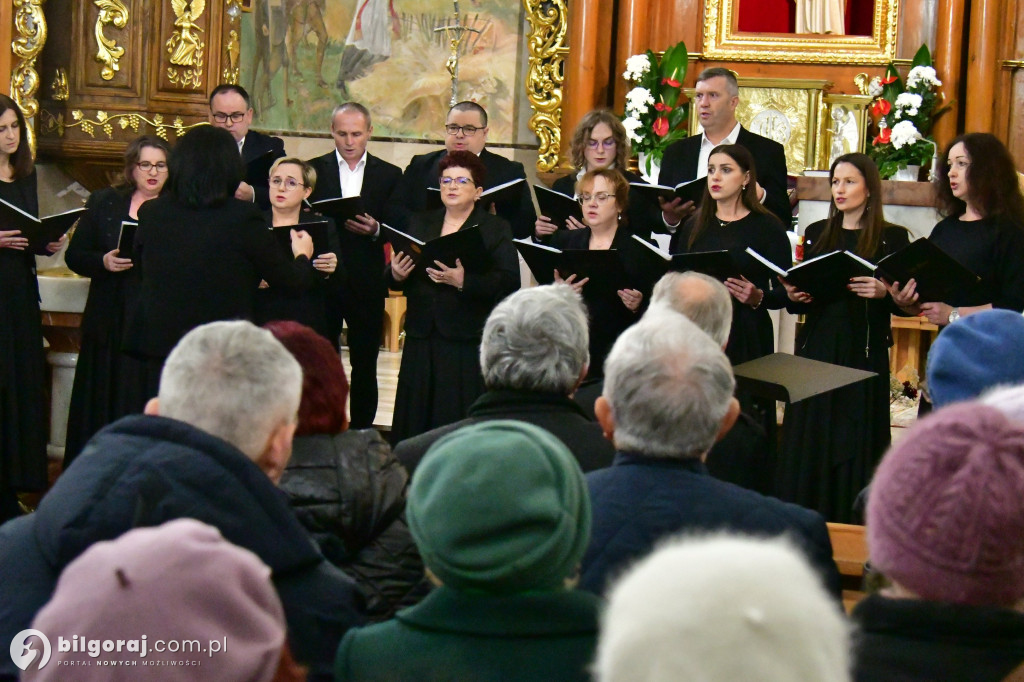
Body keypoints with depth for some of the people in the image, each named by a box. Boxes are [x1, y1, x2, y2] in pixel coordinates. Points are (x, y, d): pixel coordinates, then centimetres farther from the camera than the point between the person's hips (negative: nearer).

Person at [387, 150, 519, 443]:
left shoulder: (496, 229, 4)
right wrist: (396, 275, -7)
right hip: (422, 339, 4)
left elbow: (510, 283, -10)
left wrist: (463, 281, -23)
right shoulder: (420, 224, 18)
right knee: (415, 424, 3)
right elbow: (396, 279, 16)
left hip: (469, 344, -4)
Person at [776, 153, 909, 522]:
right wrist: (793, 296, -5)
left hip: (863, 354, -4)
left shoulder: (892, 238, 1)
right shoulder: (816, 233, 13)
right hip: (816, 350, 4)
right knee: (807, 449, 3)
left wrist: (884, 292, -21)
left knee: (854, 447, -3)